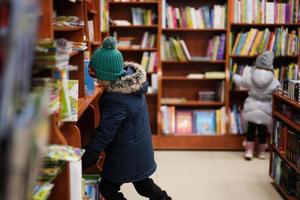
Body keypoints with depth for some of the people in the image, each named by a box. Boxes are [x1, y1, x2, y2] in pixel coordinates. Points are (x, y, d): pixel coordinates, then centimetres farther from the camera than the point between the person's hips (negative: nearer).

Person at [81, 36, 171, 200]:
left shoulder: (116, 100, -32)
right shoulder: (131, 77, -6)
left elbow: (103, 134, -27)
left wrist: (84, 161, -22)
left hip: (126, 154, -9)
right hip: (141, 147, 9)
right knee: (141, 183, 28)